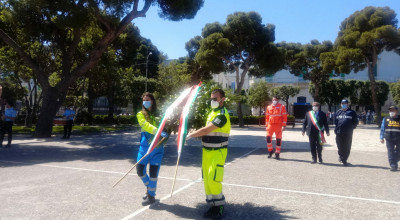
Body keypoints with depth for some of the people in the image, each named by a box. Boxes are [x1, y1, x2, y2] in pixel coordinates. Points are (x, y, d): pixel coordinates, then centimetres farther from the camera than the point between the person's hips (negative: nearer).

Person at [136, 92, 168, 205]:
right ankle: (149, 187, 33)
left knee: (153, 172, -1)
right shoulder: (140, 114, 4)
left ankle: (151, 195, 15)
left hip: (157, 146, -2)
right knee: (140, 170, 6)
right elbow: (146, 125, -15)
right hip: (144, 146, 2)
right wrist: (158, 131, -31)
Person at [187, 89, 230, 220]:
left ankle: (219, 206, 8)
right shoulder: (212, 112, 13)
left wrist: (190, 135, -14)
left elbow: (206, 130, -21)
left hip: (218, 152, -8)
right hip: (207, 150, 8)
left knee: (213, 179, -11)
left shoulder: (222, 115, -17)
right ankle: (213, 205, 21)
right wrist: (197, 135, 2)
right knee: (207, 179, 9)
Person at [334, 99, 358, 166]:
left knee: (347, 147, 0)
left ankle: (344, 160, 10)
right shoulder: (338, 112, 10)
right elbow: (335, 121, 20)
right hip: (339, 133, 2)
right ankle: (341, 156, 31)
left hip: (348, 133, -2)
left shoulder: (352, 112, 3)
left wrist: (351, 128, 4)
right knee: (340, 146, 7)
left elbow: (355, 122, 9)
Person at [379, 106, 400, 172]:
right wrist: (382, 138, 3)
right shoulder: (386, 119, 5)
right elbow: (382, 129, 8)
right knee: (390, 152, -3)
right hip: (389, 139, 0)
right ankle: (393, 166, 1)